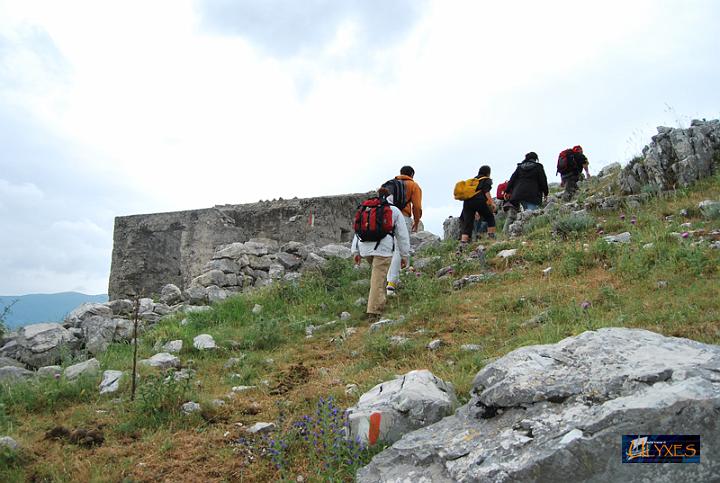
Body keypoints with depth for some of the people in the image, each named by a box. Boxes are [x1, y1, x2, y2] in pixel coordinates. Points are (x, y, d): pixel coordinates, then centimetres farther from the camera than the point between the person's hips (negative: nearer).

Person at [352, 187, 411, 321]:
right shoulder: (395, 211, 14)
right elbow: (402, 235, 12)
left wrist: (355, 251, 14)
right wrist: (404, 255, 15)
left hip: (365, 247, 4)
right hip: (383, 248, -4)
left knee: (377, 273, 26)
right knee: (378, 279, -6)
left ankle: (380, 300, 28)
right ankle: (374, 312, -9)